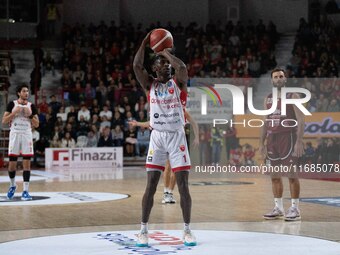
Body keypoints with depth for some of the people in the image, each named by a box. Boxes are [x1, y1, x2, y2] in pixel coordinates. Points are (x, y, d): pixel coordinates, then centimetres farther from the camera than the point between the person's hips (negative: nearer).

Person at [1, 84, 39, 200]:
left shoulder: (31, 106, 5)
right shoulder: (12, 104, 2)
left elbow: (36, 124, 5)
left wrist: (30, 115, -10)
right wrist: (14, 112, -13)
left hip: (27, 135, 1)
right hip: (15, 134, -1)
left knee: (26, 163, -4)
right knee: (12, 163, 2)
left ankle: (25, 191, -3)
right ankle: (12, 185, 27)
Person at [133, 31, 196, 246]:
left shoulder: (178, 82, 2)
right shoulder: (150, 84, 6)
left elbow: (183, 67, -20)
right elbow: (137, 65, -11)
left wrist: (166, 51, -7)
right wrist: (145, 42, -6)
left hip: (177, 136, -1)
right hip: (157, 137, 1)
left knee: (183, 186, -2)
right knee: (151, 186, -1)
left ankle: (187, 230, 8)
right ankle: (143, 230, 6)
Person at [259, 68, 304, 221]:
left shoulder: (292, 96, -4)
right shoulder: (268, 99, 13)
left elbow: (301, 120, -10)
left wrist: (299, 141, -18)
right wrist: (261, 143, 11)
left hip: (288, 138, -6)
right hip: (272, 139, 6)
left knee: (291, 174, -5)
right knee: (274, 175, 7)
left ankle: (295, 209, 1)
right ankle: (278, 208, 15)